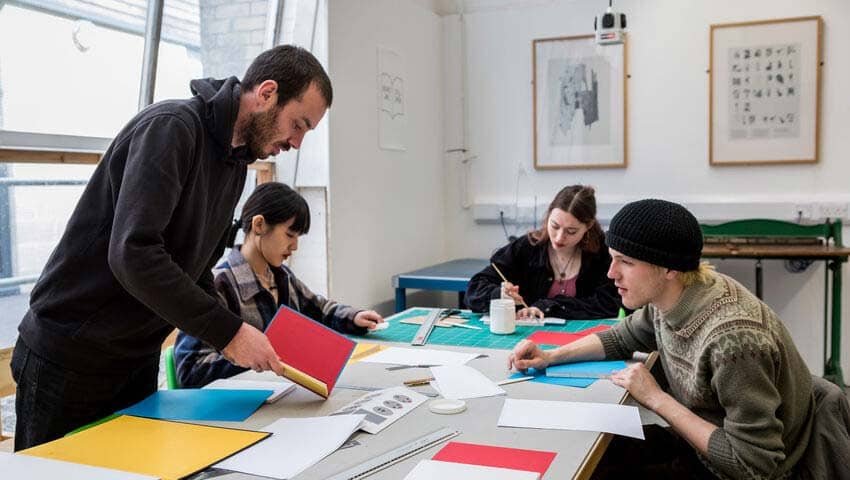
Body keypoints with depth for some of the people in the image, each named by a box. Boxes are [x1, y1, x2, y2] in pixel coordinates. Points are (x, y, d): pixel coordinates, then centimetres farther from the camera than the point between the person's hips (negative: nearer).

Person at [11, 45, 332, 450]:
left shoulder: (236, 162, 7)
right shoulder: (171, 127, -20)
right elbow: (133, 253, -31)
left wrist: (236, 335, -1)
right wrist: (227, 331, -27)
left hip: (139, 358, 8)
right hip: (69, 356, -8)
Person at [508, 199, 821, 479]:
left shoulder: (731, 338, -34)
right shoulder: (669, 295, -9)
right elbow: (624, 337, 13)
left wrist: (656, 399, -23)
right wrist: (551, 356, 0)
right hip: (698, 441, 7)